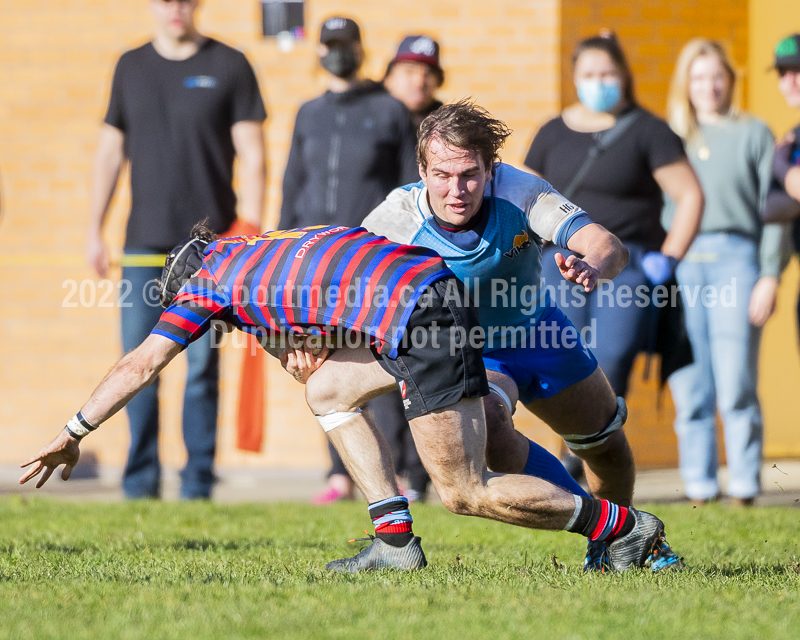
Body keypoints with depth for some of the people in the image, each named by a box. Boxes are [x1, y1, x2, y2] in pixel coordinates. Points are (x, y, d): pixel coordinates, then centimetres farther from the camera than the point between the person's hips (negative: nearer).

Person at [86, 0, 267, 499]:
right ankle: (140, 485, 6)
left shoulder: (229, 66, 2)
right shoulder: (132, 67, 12)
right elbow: (110, 150, 17)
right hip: (145, 241, 3)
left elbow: (252, 154, 0)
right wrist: (95, 229, 11)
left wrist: (251, 229, -9)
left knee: (202, 365, -2)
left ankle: (198, 485, 4)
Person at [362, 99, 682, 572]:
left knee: (604, 444, 17)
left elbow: (610, 246, -37)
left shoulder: (519, 192, -29)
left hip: (537, 333, 2)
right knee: (486, 429, -33)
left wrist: (593, 266, -62)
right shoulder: (397, 219, -29)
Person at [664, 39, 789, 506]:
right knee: (689, 386, -2)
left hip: (734, 260, -2)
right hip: (681, 263, 2)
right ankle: (700, 487, 4)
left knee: (737, 385, -10)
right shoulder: (671, 137, 16)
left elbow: (774, 208, 7)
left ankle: (745, 485, -4)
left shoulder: (754, 134, 11)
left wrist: (770, 276, -2)